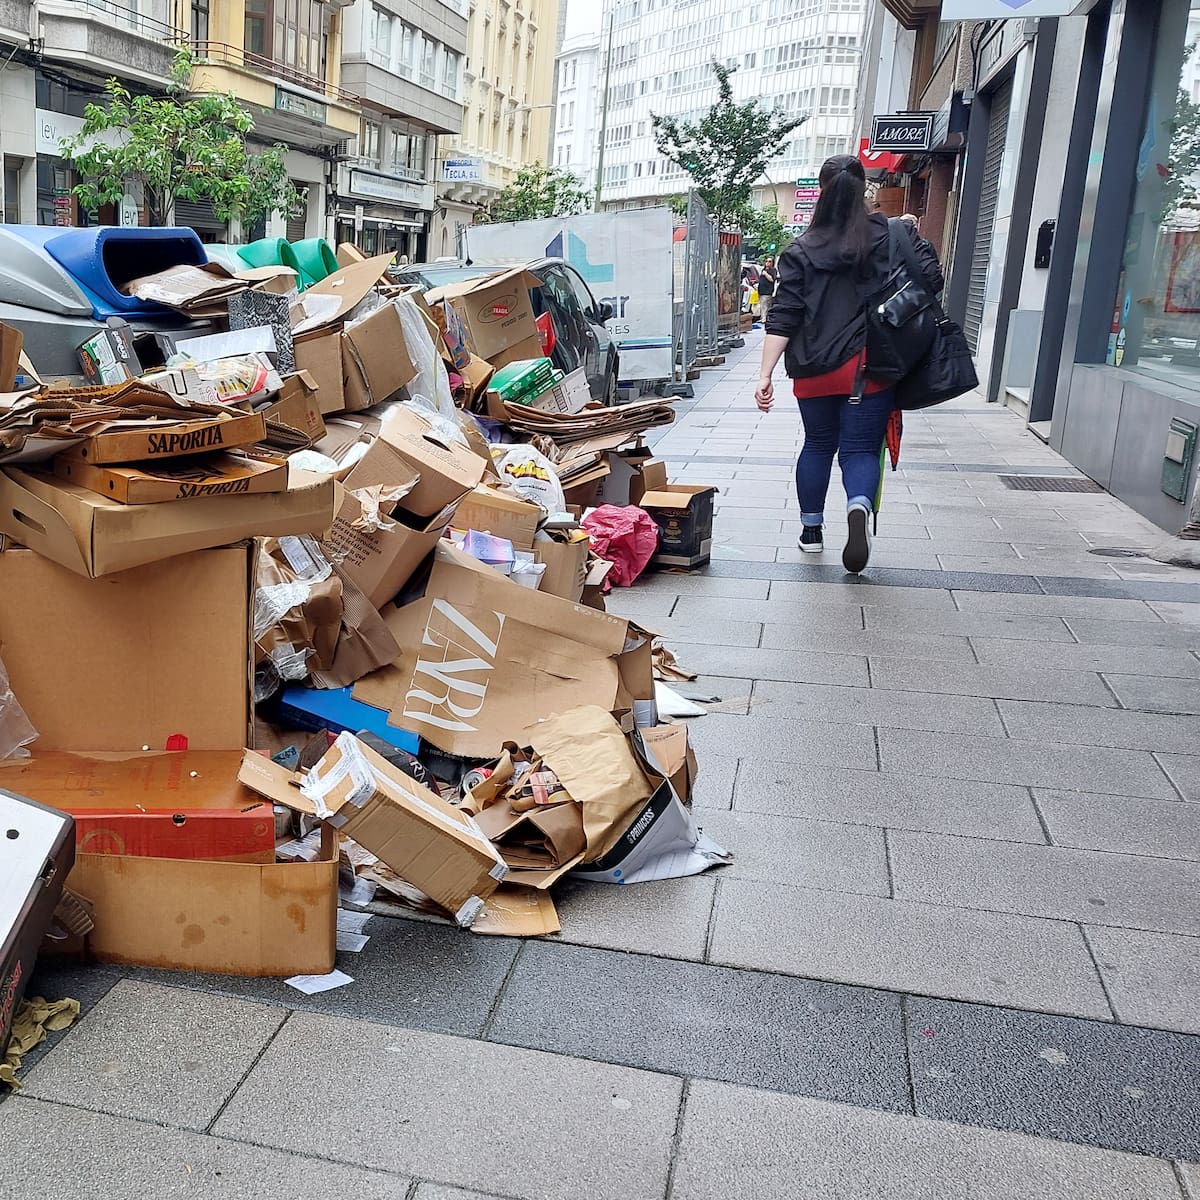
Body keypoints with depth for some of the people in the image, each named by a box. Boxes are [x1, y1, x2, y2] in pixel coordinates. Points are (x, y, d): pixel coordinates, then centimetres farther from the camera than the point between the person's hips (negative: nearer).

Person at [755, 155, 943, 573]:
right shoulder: (894, 235, 0)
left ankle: (811, 530, 25)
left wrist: (766, 374, -5)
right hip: (870, 366, -1)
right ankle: (859, 508, -28)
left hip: (815, 369, 1)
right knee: (860, 449, 2)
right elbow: (931, 278, -5)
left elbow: (783, 318, -4)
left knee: (818, 445, 18)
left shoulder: (801, 251, 1)